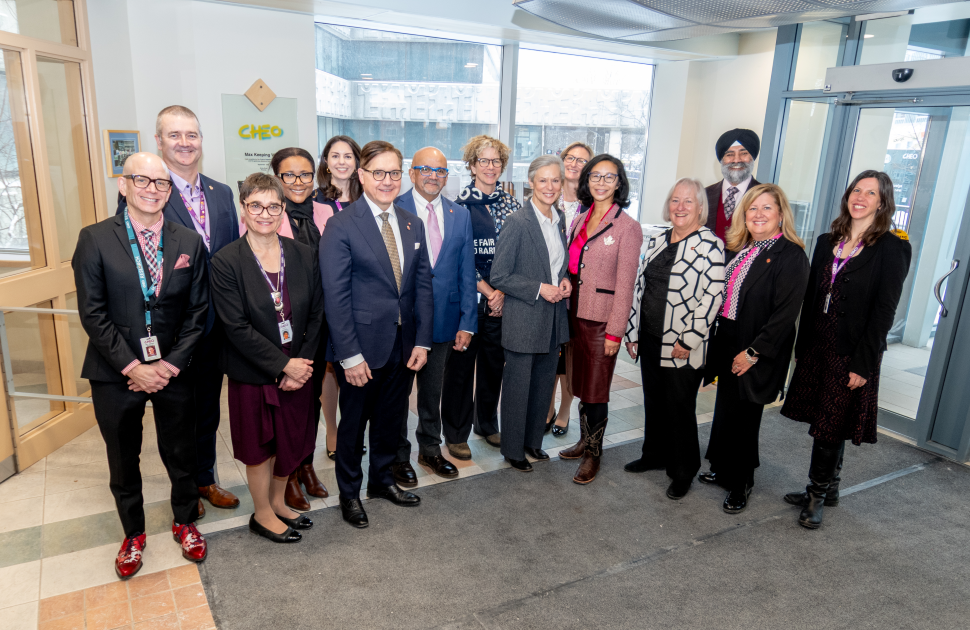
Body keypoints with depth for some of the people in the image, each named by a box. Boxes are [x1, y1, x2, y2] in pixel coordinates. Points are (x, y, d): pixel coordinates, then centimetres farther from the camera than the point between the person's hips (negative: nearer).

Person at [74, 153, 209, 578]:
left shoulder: (189, 242, 0)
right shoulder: (95, 239, -5)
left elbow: (197, 312, 0)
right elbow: (92, 313, -9)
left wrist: (172, 364, -9)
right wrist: (132, 366, -14)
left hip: (173, 370, 1)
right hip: (116, 375, -1)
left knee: (181, 454, 14)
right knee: (123, 461, 16)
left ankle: (185, 522, 38)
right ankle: (133, 533, 39)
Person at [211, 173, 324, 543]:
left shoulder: (303, 255, -1)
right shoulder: (226, 263, -11)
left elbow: (316, 314, 0)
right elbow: (237, 328, -16)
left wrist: (302, 364, -9)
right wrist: (283, 365, -18)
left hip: (297, 370, 4)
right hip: (253, 376, -3)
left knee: (292, 441, 16)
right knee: (260, 447, 13)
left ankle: (277, 502, 40)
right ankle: (263, 515, 34)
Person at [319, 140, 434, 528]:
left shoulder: (413, 225, 7)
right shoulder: (341, 226, -11)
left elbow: (423, 285, 7)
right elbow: (336, 297, -14)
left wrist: (422, 341, 0)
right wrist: (350, 355, -17)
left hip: (403, 346, 5)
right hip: (362, 348, -5)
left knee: (392, 419, 19)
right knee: (354, 422, 13)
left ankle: (382, 479, 42)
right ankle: (349, 492, 34)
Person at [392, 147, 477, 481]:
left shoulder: (460, 215, 6)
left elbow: (466, 272, 5)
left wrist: (467, 322, 0)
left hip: (443, 320, 4)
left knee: (433, 391, 19)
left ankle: (430, 449, 38)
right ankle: (398, 455, 30)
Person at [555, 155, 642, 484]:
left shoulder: (627, 227, -9)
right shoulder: (579, 220, 9)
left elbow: (625, 284, -11)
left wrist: (615, 332, -13)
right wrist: (566, 317, 9)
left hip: (602, 321, -5)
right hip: (575, 315, 6)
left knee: (595, 391, 3)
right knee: (582, 386, 16)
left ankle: (593, 455, 20)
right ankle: (585, 441, 33)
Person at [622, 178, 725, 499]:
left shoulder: (710, 246, -11)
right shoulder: (657, 241, 9)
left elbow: (712, 298, -16)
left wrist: (688, 341, -17)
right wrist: (632, 331, 10)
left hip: (683, 349, -6)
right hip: (649, 340, 6)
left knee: (680, 409, 5)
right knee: (653, 401, 18)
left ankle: (683, 473, 24)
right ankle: (655, 455, 38)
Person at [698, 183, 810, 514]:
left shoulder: (791, 256, -14)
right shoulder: (738, 248, 9)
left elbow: (785, 313, -18)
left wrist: (753, 353, -18)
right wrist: (714, 341, 6)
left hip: (756, 354, -7)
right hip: (727, 344, 7)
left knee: (743, 418, 5)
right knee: (725, 410, 18)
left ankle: (741, 484, 24)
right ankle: (722, 470, 37)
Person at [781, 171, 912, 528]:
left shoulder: (892, 248, -8)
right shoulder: (828, 243, 9)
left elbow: (884, 311, -12)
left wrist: (863, 364, -15)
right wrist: (802, 347, 8)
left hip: (852, 353, -5)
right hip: (818, 347, 5)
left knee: (831, 428, 3)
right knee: (824, 423, 14)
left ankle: (818, 494, 21)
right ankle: (827, 489, 31)